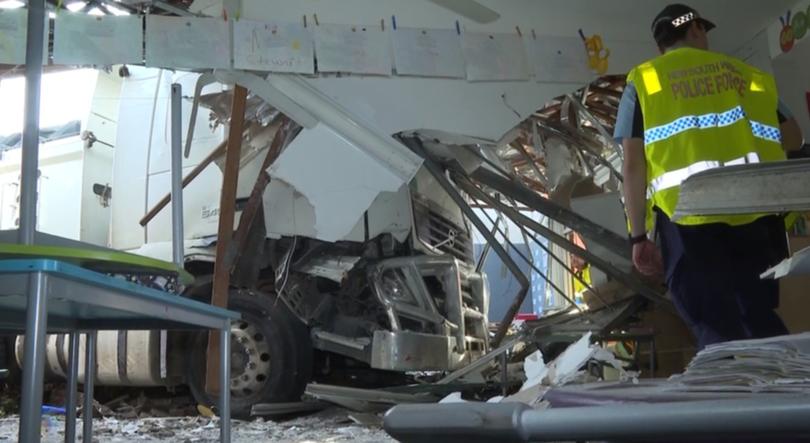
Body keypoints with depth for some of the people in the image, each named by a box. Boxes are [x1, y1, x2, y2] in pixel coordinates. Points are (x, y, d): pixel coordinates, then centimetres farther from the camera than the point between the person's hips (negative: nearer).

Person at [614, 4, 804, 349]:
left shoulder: (644, 81, 13)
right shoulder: (746, 73, 21)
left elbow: (633, 164, 4)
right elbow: (793, 139, 24)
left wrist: (638, 236, 5)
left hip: (687, 216, -3)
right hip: (756, 212, 3)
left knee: (717, 331, -2)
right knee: (761, 321, 11)